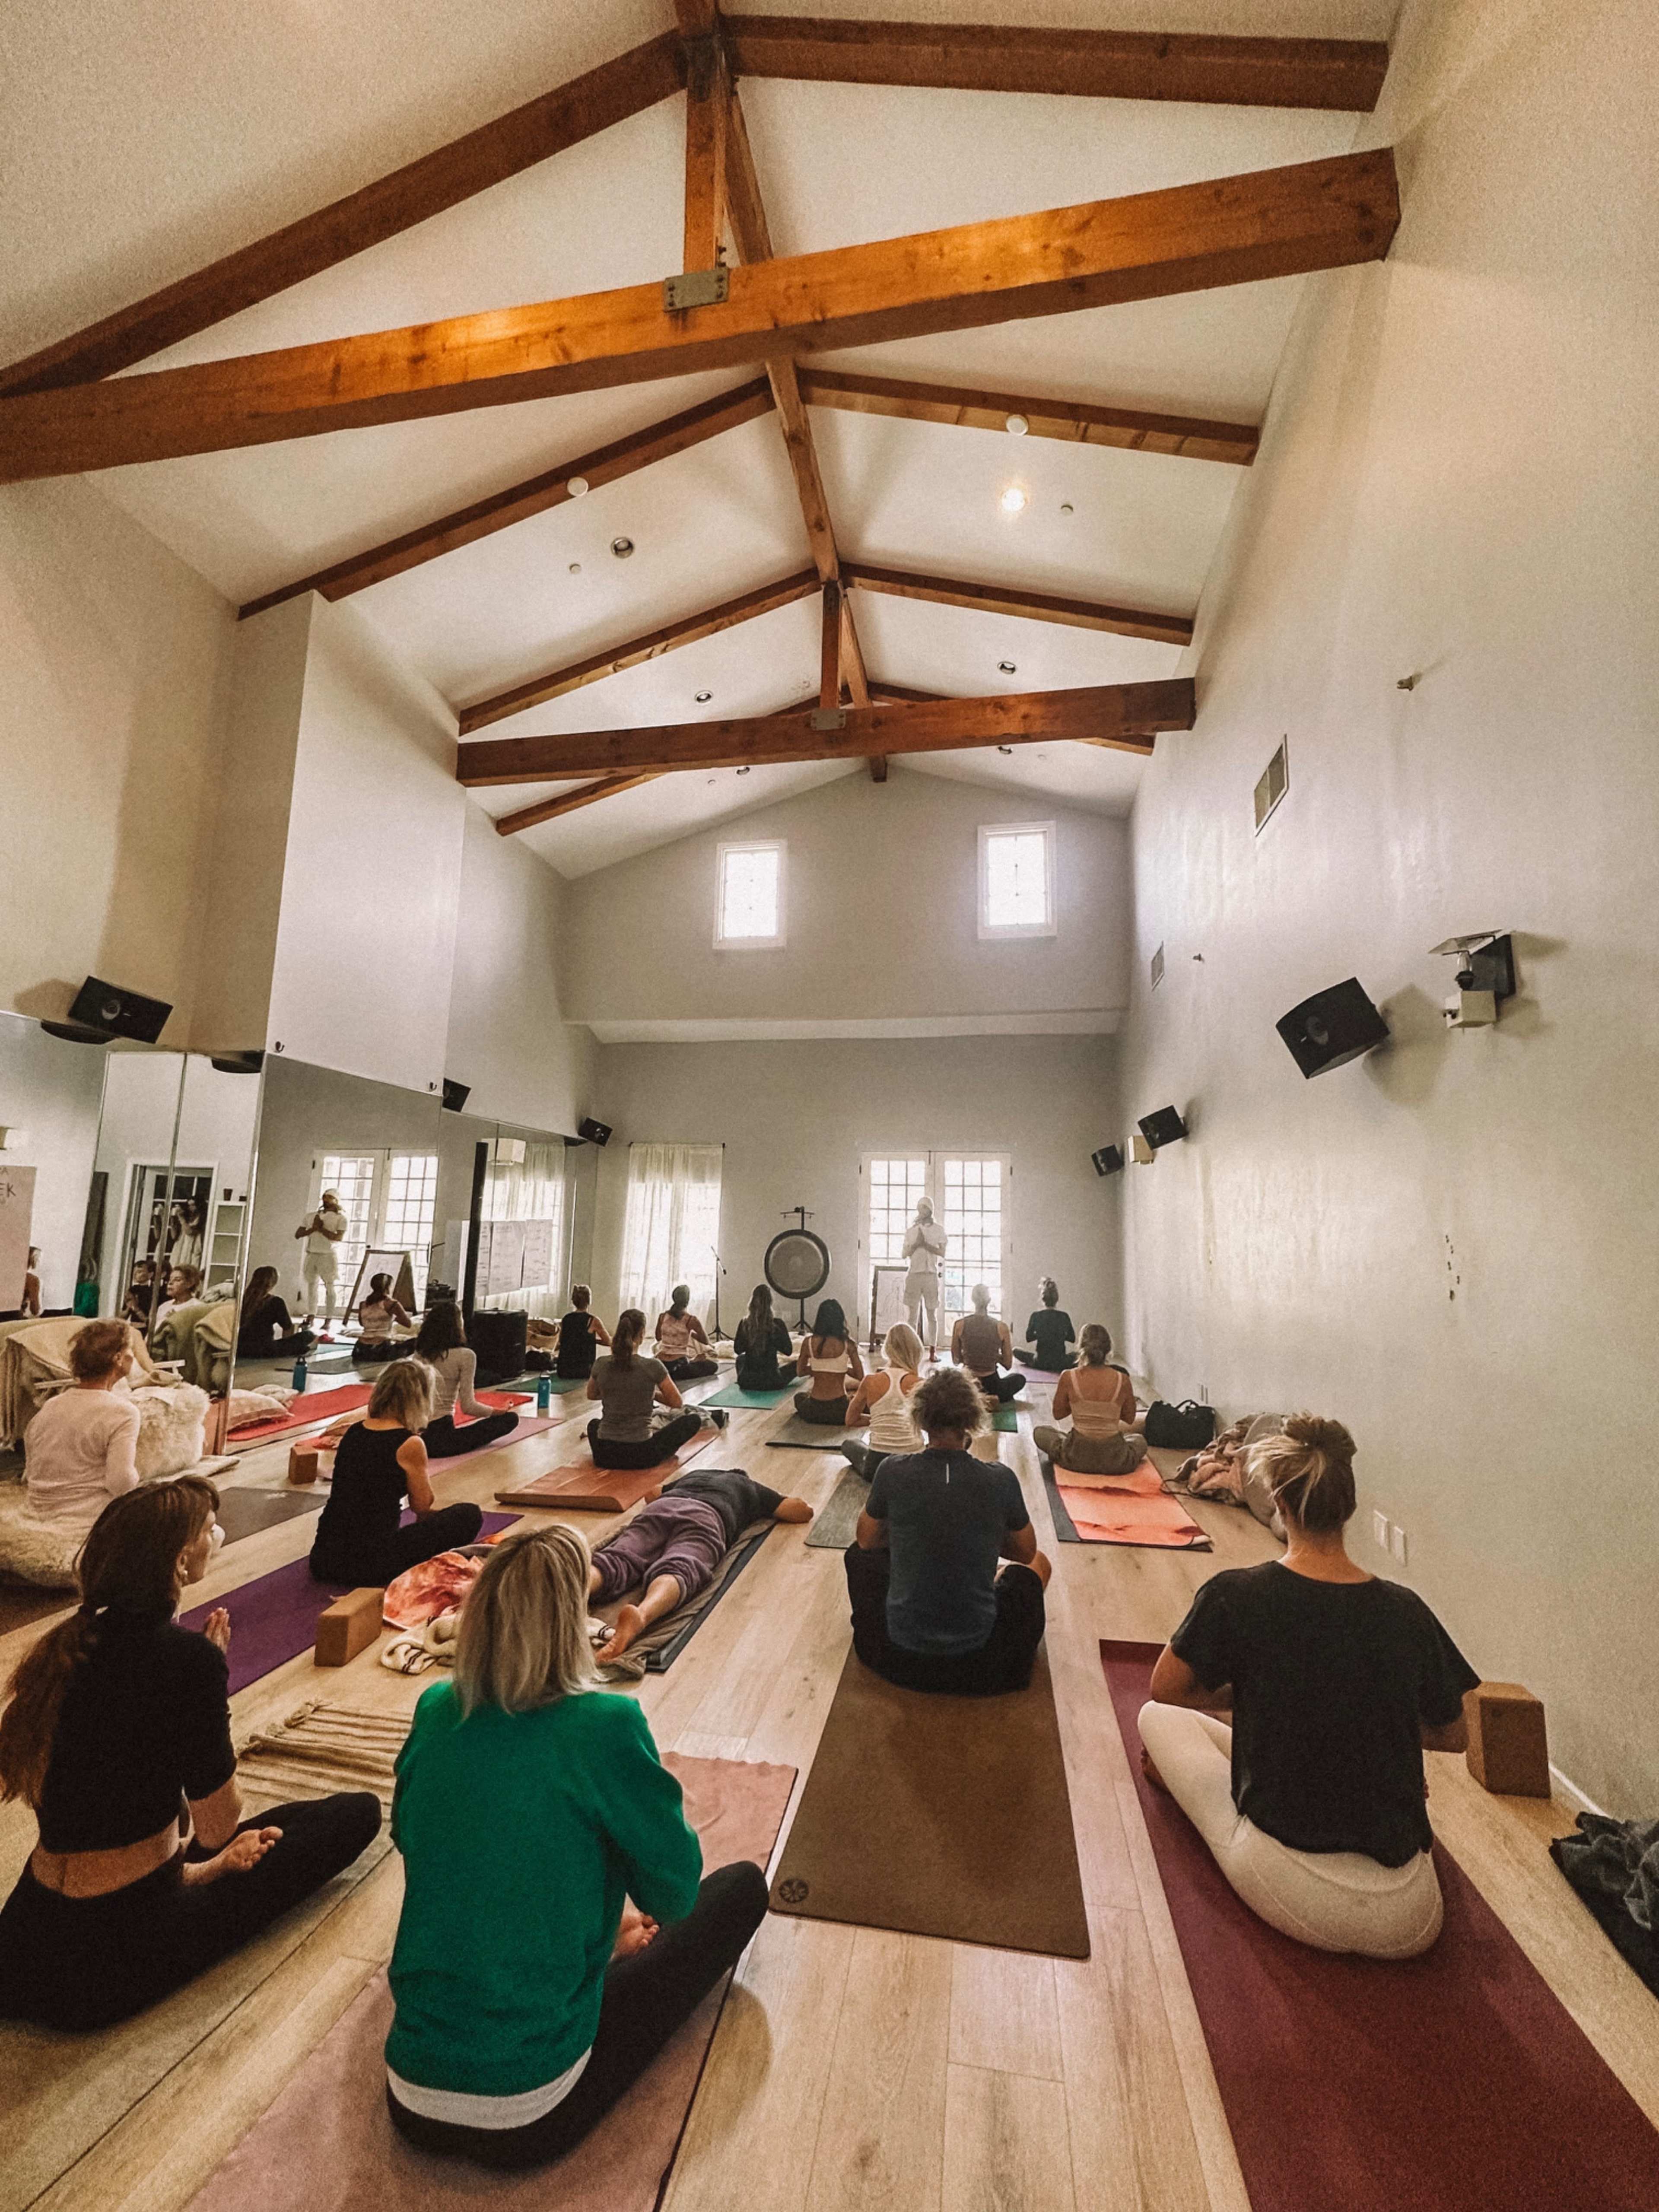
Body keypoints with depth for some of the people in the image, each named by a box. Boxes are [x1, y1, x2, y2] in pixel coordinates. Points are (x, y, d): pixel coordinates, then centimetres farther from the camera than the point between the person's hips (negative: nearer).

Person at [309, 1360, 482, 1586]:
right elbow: (423, 1506, 0)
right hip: (372, 1563, -7)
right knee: (470, 1516, 2)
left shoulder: (354, 1431, 5)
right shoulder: (409, 1444, -15)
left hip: (323, 1558, 7)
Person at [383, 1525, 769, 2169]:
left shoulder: (435, 1713, -7)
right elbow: (675, 1893, -10)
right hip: (532, 2117, -5)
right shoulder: (605, 1726, -23)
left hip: (410, 2101, 6)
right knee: (742, 1885, 11)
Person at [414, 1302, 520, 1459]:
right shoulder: (465, 1356, -12)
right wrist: (500, 1411, 2)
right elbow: (468, 1407, -12)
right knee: (510, 1419, -1)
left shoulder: (420, 1353, 4)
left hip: (416, 1434, 7)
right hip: (440, 1440, -7)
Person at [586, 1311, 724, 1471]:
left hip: (604, 1455, 3)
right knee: (693, 1420, 17)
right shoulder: (652, 1367, -16)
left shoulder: (600, 1365, -6)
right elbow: (678, 1402, -2)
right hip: (641, 1455, -3)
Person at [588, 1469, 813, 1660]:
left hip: (660, 1508, 3)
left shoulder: (695, 1474, 47)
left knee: (615, 1561, -21)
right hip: (705, 1515, -3)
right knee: (677, 1571, -30)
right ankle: (641, 1616, -64)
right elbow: (804, 1510, 42)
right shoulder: (751, 1488, 39)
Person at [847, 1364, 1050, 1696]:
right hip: (979, 1664, 0)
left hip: (899, 1657, 0)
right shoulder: (1000, 1479, -14)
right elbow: (1027, 1552, 5)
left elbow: (867, 1540, 5)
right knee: (1038, 1563, 24)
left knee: (859, 1553, 27)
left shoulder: (893, 1472, -14)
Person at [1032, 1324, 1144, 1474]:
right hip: (1115, 1462, 2)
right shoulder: (1123, 1380, -12)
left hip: (1077, 1458, -2)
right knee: (1140, 1440, 35)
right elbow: (1130, 1419, 3)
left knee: (1040, 1431, 26)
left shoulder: (1068, 1377, -14)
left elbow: (1058, 1414, 0)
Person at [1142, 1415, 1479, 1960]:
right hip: (1407, 1924, 4)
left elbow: (1166, 1689, -1)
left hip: (1298, 1902, -4)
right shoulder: (1406, 1611, -6)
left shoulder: (1235, 1595, -16)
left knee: (1160, 1717, 15)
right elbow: (1453, 1736, 11)